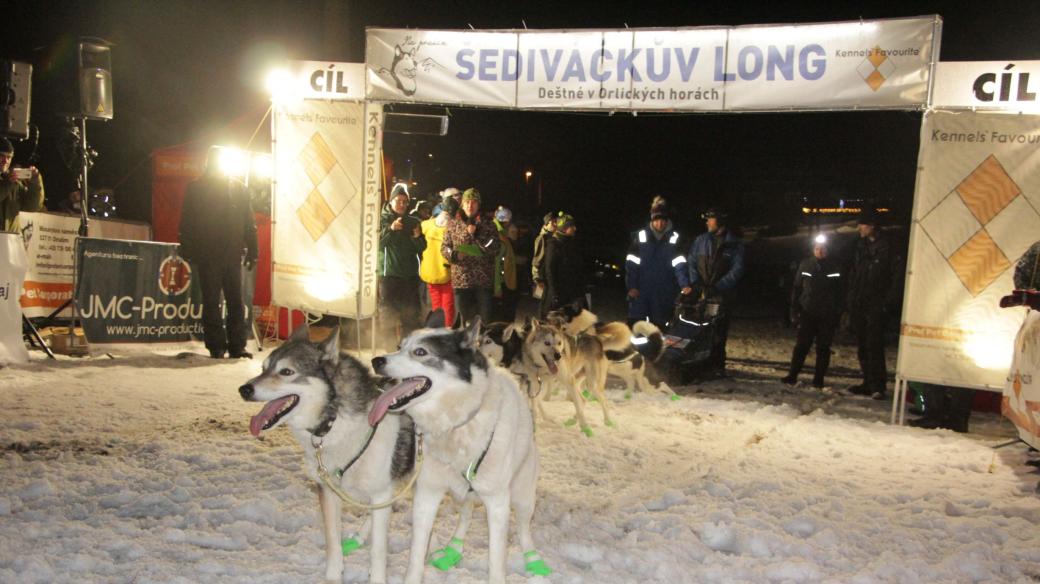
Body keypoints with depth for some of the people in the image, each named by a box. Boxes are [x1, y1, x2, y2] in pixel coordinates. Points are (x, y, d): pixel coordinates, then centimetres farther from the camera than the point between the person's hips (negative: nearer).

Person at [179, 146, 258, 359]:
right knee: (211, 301, 0)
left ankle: (237, 345, 6)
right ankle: (216, 346, 4)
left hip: (233, 255, 2)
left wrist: (251, 251, 5)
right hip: (207, 256, -2)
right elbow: (187, 223, 3)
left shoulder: (238, 189, 13)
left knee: (235, 301, 2)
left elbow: (249, 223, 11)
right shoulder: (196, 189, 7)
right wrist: (188, 251, -6)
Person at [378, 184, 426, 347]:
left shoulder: (413, 222, 11)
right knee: (388, 310, -2)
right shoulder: (383, 219, 1)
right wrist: (390, 229, -25)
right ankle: (390, 346, 4)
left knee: (411, 311, 6)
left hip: (410, 273, 3)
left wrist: (418, 237, -11)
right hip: (388, 272, -3)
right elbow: (376, 242, -11)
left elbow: (421, 248, 10)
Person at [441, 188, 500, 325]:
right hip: (460, 279, 1)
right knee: (464, 319, 8)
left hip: (483, 280, -1)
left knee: (485, 319, 0)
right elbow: (444, 247, 9)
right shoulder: (453, 224, 9)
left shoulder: (488, 225, 5)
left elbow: (495, 248, -4)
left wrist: (476, 234, -12)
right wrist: (454, 254, -12)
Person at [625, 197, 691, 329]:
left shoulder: (674, 238, -2)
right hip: (640, 291, 0)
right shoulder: (641, 236, -1)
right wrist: (631, 286, -8)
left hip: (663, 294, 0)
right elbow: (631, 264, 0)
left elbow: (679, 265, -9)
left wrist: (685, 285, -23)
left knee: (659, 329, 8)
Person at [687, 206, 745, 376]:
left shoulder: (735, 244, 2)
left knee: (719, 333, -3)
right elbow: (691, 262, 10)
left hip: (721, 295, -2)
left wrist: (717, 287, -13)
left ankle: (717, 365, 5)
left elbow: (737, 271, -4)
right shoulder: (701, 240, 12)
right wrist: (696, 283, -6)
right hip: (700, 293, 2)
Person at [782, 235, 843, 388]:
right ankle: (792, 375, 5)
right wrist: (795, 310, 0)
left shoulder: (835, 267, 1)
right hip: (808, 312, 0)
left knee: (823, 348, 4)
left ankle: (819, 379, 10)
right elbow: (796, 288, 6)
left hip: (827, 315, 0)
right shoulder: (805, 265, 3)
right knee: (801, 346, -1)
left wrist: (838, 312, -3)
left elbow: (840, 291, 3)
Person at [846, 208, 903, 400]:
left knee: (874, 346, -10)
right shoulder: (861, 246, 13)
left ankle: (877, 386, -7)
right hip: (858, 305, 7)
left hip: (876, 307, -7)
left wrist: (888, 303, -14)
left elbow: (898, 277, -10)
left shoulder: (888, 248, -8)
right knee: (862, 346, 10)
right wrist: (850, 301, 12)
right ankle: (869, 383, 18)